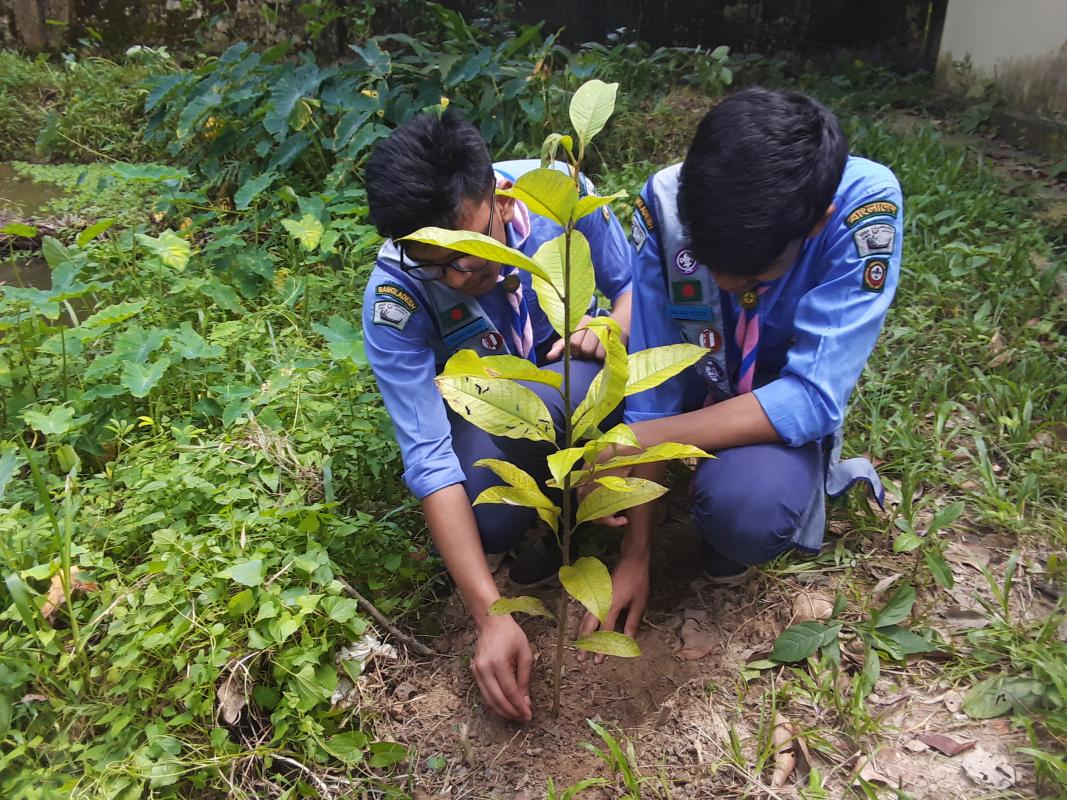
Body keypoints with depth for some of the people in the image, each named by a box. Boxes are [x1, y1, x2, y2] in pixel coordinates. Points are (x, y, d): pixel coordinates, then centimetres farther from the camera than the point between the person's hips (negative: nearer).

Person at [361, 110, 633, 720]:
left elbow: (633, 283, -5)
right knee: (488, 521, -32)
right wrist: (492, 617, -35)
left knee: (535, 405, -35)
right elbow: (429, 458, -30)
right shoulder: (394, 298, -28)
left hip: (575, 376, 1)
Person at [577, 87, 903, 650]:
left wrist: (642, 438, -36)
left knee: (745, 508, -36)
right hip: (696, 384, 5)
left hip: (790, 406, -4)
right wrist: (635, 554, -18)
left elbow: (813, 397, -31)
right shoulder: (665, 201, -26)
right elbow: (652, 380, -21)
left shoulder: (865, 205, -31)